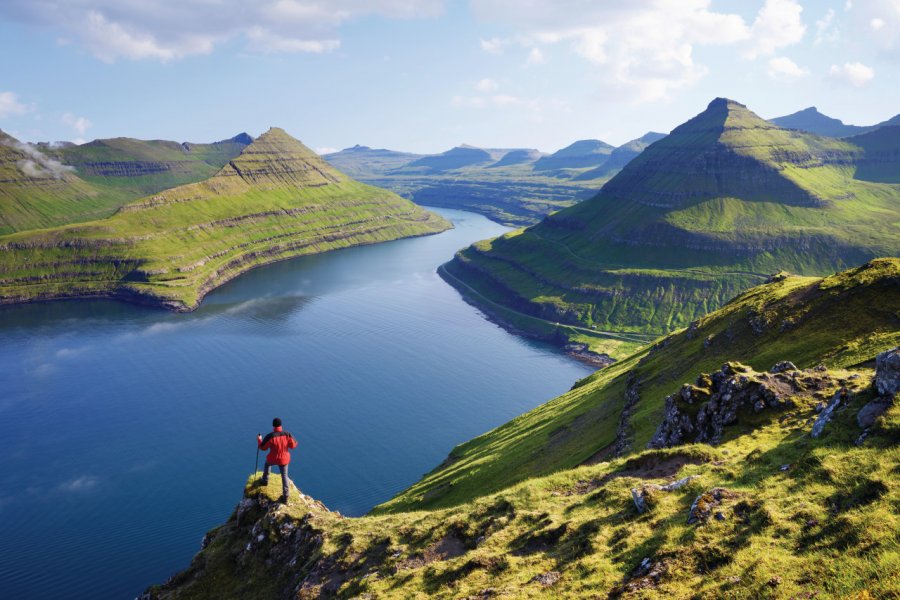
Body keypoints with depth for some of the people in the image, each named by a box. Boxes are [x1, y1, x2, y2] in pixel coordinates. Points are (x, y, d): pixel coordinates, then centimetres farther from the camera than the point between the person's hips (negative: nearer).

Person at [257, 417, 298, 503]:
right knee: (284, 476, 14)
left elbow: (263, 447, -12)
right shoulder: (287, 434, -16)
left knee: (267, 464, 35)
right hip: (284, 459, 2)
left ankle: (265, 480, 53)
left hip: (273, 459, -2)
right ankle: (285, 497, 13)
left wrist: (259, 440, 7)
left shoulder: (270, 436, -25)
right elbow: (293, 445, -5)